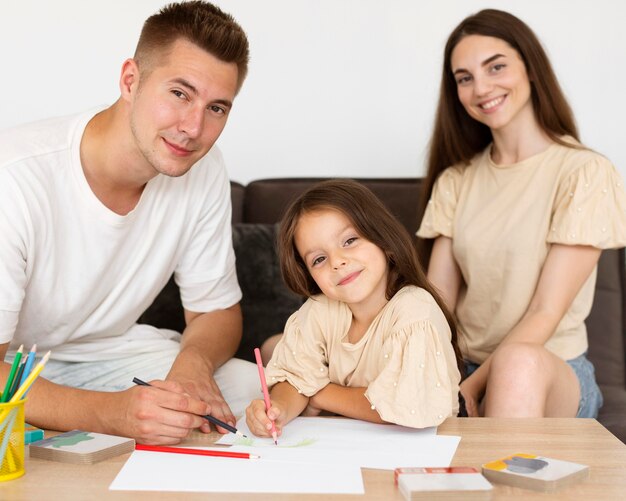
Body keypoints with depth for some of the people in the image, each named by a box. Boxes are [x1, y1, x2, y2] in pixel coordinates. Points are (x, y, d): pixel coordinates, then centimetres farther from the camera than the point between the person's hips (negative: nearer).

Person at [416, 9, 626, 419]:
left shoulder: (586, 173, -7)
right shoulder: (454, 181, 10)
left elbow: (545, 313, -12)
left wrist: (471, 388, -20)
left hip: (553, 374, -3)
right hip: (461, 368, 4)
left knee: (518, 362, -39)